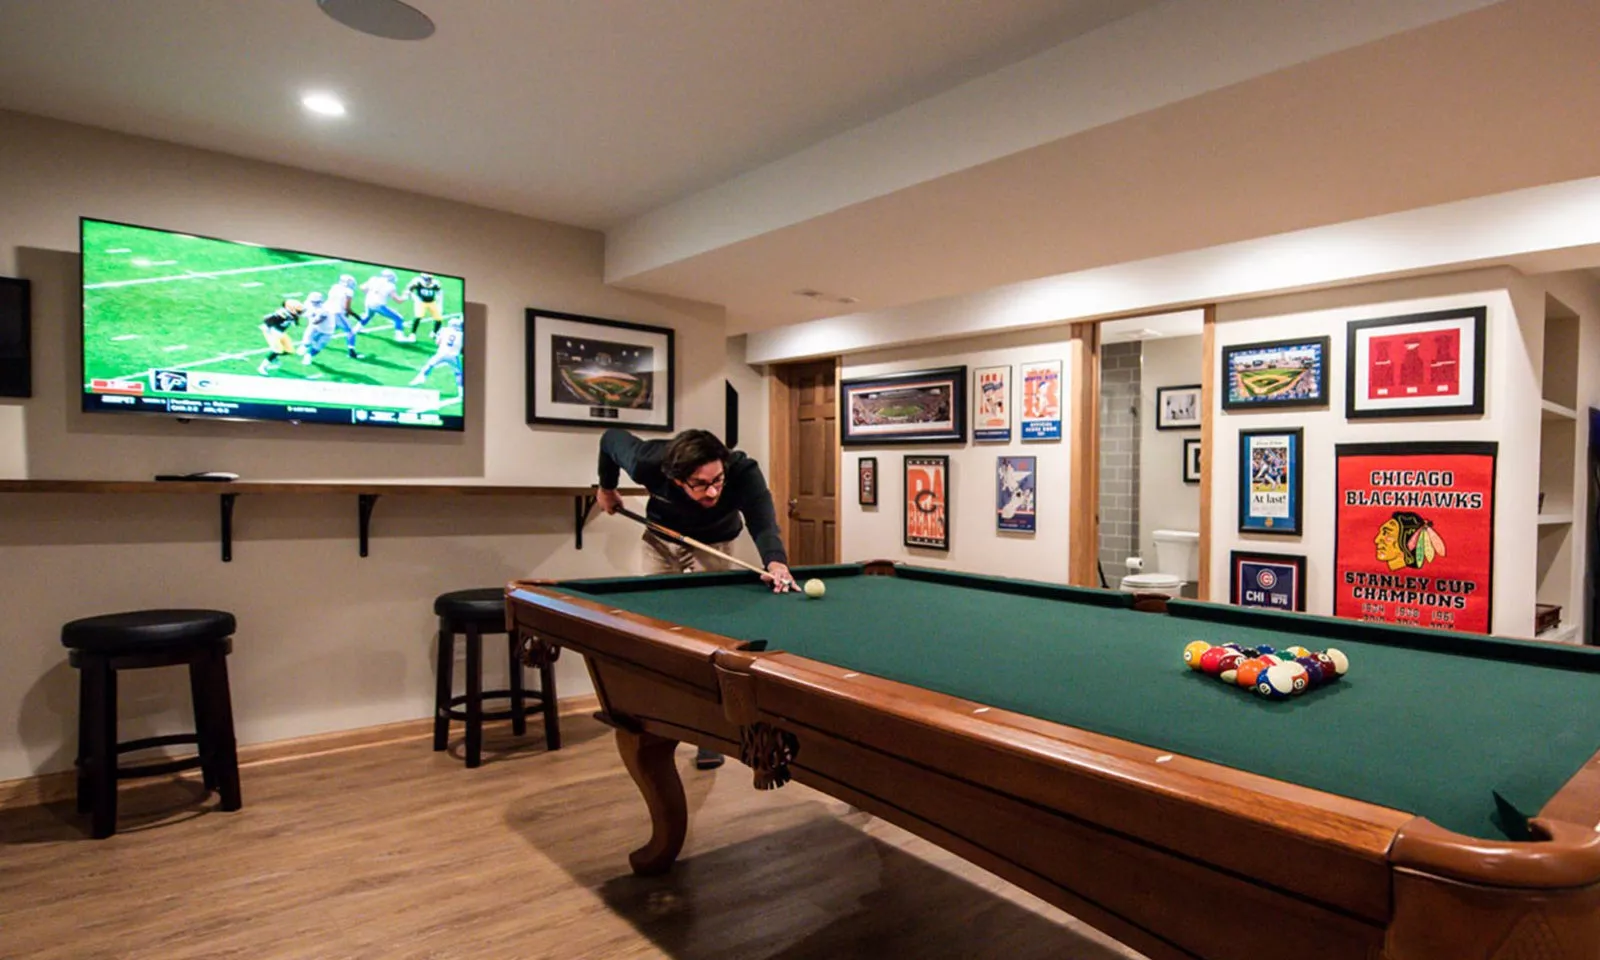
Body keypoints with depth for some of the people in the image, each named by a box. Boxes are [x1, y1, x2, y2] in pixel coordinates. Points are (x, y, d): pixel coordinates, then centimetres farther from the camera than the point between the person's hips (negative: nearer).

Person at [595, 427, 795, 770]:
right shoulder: (648, 464, -37)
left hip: (713, 545, -1)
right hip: (660, 540, 2)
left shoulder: (744, 473, -42)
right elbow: (611, 438, -17)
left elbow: (763, 524, -55)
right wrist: (606, 488, -2)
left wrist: (775, 561, -76)